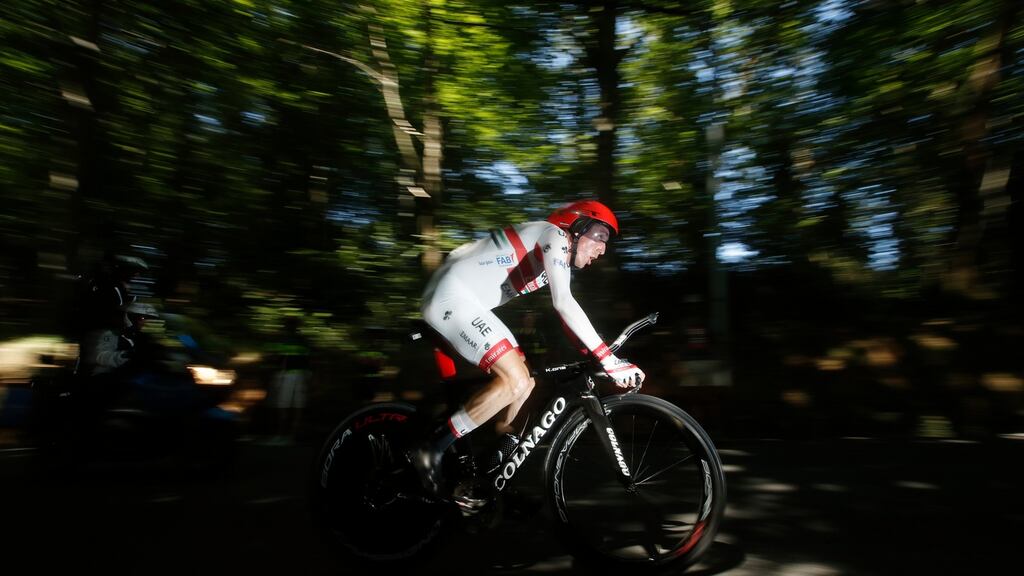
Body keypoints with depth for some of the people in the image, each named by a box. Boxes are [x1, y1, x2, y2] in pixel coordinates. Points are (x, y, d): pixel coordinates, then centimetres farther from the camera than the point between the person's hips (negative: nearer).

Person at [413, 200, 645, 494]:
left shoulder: (560, 256, 19)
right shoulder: (554, 236, -11)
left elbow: (565, 308, 20)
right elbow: (563, 303, -24)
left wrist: (594, 357, 14)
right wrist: (608, 359, -26)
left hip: (463, 301, 10)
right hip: (451, 297, -10)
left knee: (525, 382, 9)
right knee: (515, 382, -18)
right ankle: (431, 449, -11)